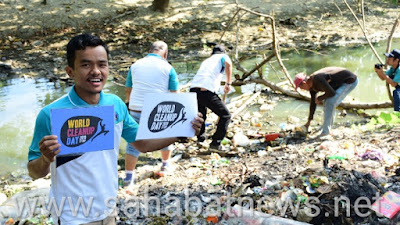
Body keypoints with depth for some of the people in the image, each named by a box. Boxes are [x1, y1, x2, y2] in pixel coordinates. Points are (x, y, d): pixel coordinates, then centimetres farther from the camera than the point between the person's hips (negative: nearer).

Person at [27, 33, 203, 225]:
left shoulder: (116, 104, -5)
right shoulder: (51, 114, -18)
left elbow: (143, 144, 6)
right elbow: (34, 172, -10)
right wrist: (46, 159, -32)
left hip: (108, 210, 5)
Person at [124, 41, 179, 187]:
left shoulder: (135, 65, 8)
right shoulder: (167, 68, -1)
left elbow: (128, 89, 15)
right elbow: (175, 93, -1)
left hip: (136, 110, 2)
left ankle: (129, 176, 8)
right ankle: (166, 164, 40)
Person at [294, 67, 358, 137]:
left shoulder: (317, 79, -29)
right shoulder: (311, 85, 1)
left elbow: (331, 93, -28)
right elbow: (313, 103, 9)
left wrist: (320, 98, -9)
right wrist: (308, 122, 13)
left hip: (350, 81, -9)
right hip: (342, 82, 9)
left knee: (330, 102, -17)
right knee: (327, 102, 9)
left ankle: (326, 130, -10)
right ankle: (327, 127, 22)